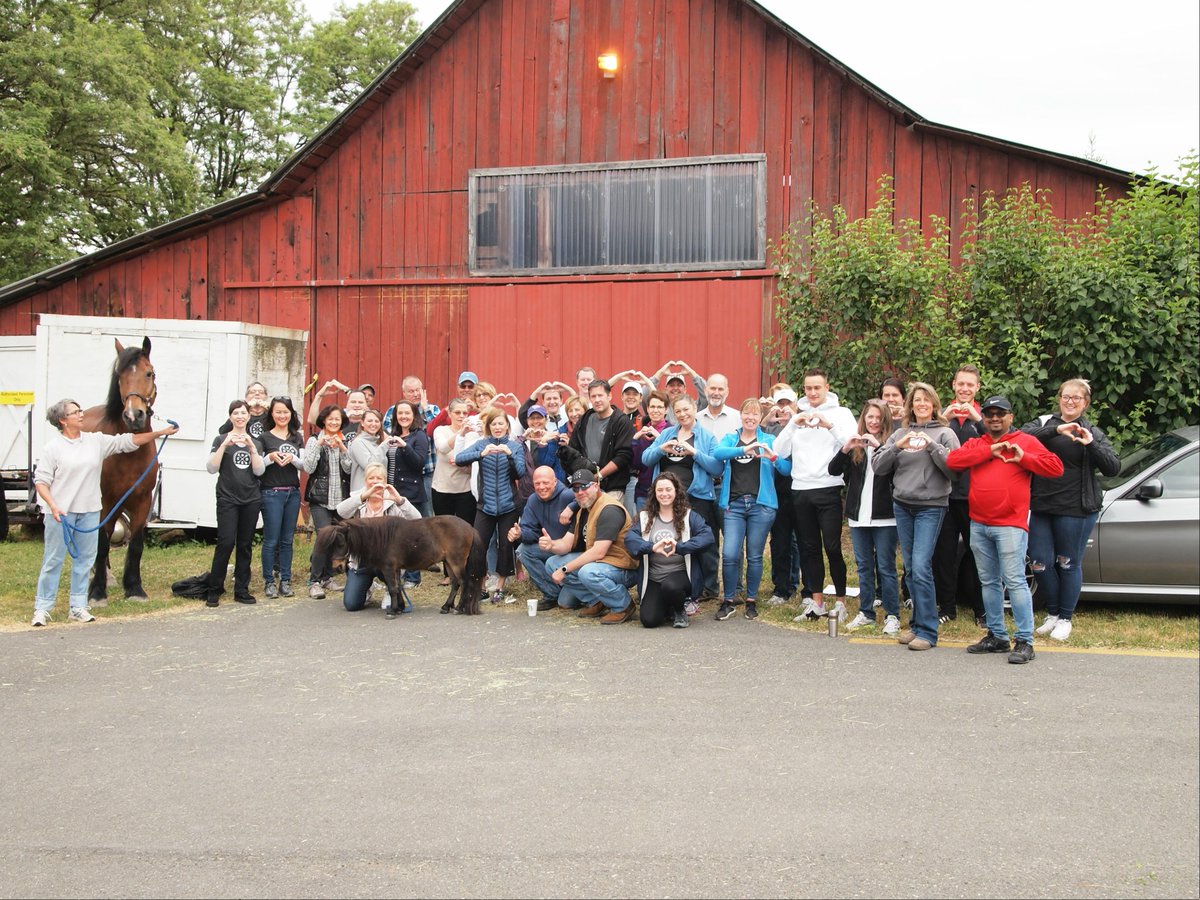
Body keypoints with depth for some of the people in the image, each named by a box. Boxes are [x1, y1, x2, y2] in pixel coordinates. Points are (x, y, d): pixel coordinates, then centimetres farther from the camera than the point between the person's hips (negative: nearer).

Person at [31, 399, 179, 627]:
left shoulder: (96, 441, 6)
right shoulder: (53, 446, -5)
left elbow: (127, 441, 8)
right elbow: (40, 480, -7)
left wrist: (161, 433, 4)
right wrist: (53, 506, -20)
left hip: (89, 512, 5)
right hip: (60, 512, -4)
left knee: (85, 560, 8)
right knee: (53, 561, 0)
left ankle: (78, 607, 17)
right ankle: (42, 609, 8)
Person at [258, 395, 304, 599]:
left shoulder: (297, 437, 11)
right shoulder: (265, 437, -1)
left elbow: (305, 465, 5)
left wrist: (292, 458, -14)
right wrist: (270, 458, -18)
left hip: (293, 492, 4)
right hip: (271, 493, -4)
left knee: (287, 539, 8)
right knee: (271, 540, -3)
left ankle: (285, 581, 14)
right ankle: (269, 582, 6)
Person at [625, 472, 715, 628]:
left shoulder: (689, 516, 4)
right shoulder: (645, 517, 9)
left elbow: (707, 535, -13)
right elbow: (629, 537, -7)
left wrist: (679, 547, -27)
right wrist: (653, 547, -27)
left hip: (680, 573, -2)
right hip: (652, 579, 2)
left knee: (670, 586, -37)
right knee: (649, 620, -18)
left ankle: (680, 611, -1)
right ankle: (668, 610, 19)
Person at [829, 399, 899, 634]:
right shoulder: (855, 445, 9)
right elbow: (833, 470, 0)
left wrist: (878, 446, -27)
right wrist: (845, 448, -15)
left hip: (884, 517, -4)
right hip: (858, 516, 4)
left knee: (886, 567, 0)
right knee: (863, 566, 12)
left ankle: (892, 615, 7)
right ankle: (866, 612, 20)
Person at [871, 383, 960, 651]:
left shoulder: (944, 433, 0)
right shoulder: (900, 434, 10)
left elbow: (954, 467, -11)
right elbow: (878, 466, 3)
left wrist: (932, 445, -17)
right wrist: (897, 446, -10)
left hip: (931, 506, -5)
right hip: (902, 505, 5)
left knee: (921, 567, -12)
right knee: (910, 568, 9)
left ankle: (927, 631, -5)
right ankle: (918, 623, 20)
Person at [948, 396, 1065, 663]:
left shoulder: (1026, 441, 4)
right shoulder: (975, 444, 14)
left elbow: (1055, 467, -4)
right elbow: (952, 460, -5)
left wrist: (1023, 457, -13)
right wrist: (989, 451, -9)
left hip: (1010, 525, -5)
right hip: (978, 525, 5)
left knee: (1014, 581, -10)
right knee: (989, 582, 12)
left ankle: (1025, 641, -6)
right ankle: (997, 636, 21)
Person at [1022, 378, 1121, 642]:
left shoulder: (1093, 433, 6)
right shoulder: (1044, 423, 7)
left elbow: (1113, 467, -4)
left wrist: (1091, 445, -19)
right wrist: (1056, 430, -26)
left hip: (1076, 509, -1)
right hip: (1040, 506, 1)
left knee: (1069, 563, 5)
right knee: (1040, 563, 2)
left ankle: (1065, 619, 20)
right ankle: (1052, 613, 24)